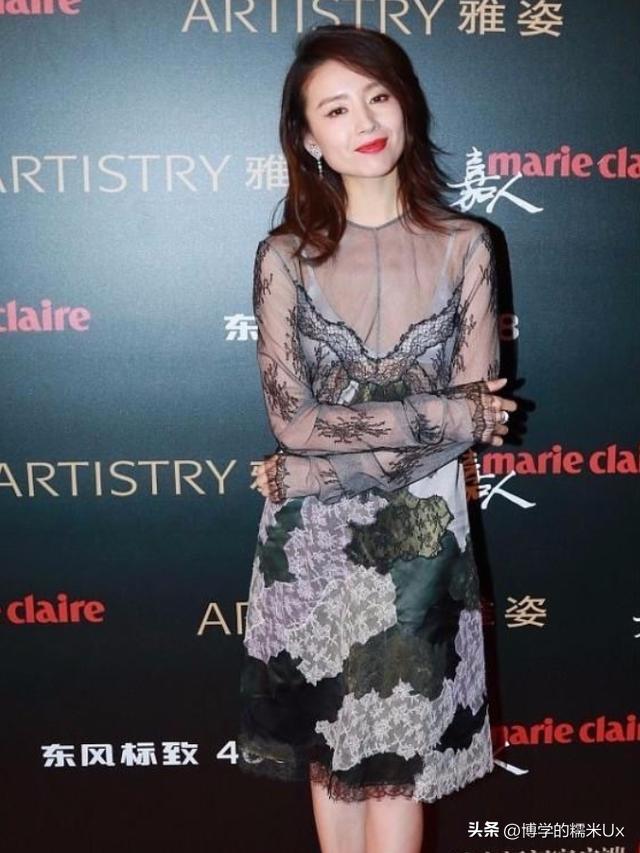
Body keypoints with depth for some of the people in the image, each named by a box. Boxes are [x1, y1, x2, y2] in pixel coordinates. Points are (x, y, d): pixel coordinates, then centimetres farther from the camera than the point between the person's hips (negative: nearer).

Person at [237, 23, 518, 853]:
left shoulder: (464, 246, -2)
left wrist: (316, 470, -13)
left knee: (394, 759, 6)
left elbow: (479, 415, -8)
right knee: (329, 748, 14)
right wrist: (444, 414, -14)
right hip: (312, 538, 1)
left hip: (418, 533, -1)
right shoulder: (284, 257, -3)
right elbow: (292, 418, -11)